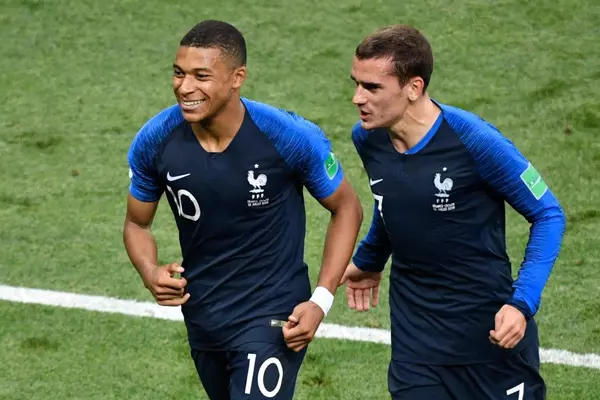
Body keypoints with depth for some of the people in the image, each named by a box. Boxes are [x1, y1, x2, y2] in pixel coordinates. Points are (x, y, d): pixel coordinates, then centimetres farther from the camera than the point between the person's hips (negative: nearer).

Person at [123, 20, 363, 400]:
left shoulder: (291, 137, -20)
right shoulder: (154, 141, -12)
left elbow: (346, 209, -5)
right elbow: (138, 224, 6)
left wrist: (321, 300, -14)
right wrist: (150, 272, -17)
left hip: (271, 317, -4)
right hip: (202, 320, 5)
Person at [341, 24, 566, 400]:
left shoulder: (476, 141, -20)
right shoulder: (367, 138, -4)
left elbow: (549, 215, -11)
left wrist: (522, 304, -22)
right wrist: (368, 261, 34)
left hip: (492, 334, -4)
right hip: (415, 339, 4)